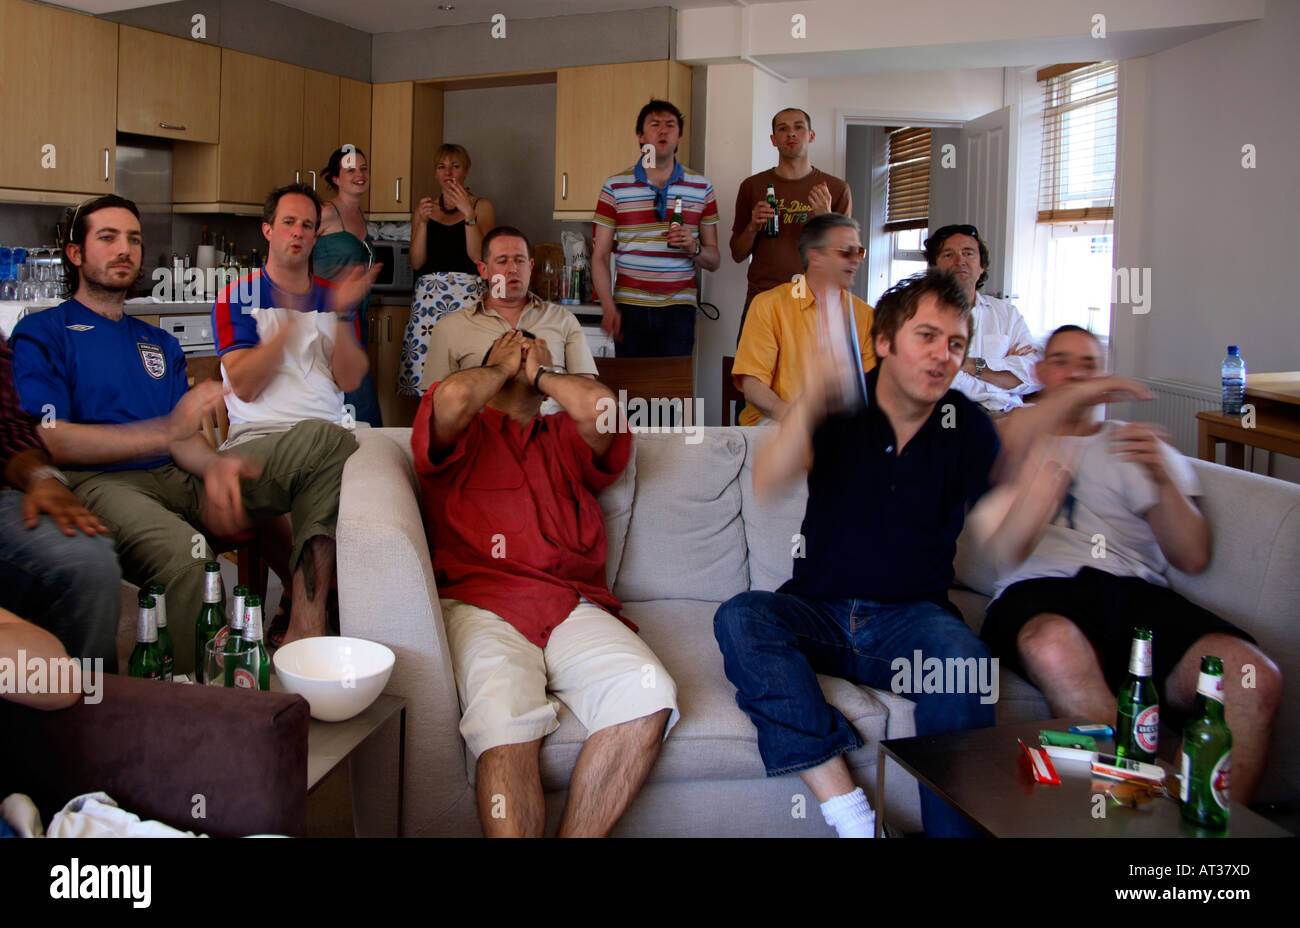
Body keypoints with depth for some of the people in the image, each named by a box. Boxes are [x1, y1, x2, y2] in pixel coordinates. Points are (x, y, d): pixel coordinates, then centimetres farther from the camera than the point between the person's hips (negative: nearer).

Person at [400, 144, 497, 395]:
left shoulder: (482, 206, 9)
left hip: (467, 294, -3)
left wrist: (468, 214, -12)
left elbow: (479, 256, -4)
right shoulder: (424, 208, 17)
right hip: (428, 296, 3)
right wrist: (423, 221, -3)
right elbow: (417, 262, 8)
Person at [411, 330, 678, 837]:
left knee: (651, 696, -27)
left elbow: (599, 405, 4)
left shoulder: (565, 438, 30)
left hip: (574, 608, 3)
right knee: (506, 722, -34)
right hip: (481, 605, -3)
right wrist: (503, 367, 16)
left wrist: (538, 372, 22)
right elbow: (452, 396, -5)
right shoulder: (463, 433, 21)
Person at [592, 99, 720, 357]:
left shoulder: (701, 187, 9)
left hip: (679, 307, 0)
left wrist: (693, 248, -10)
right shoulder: (616, 187, 6)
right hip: (630, 306, 0)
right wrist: (608, 308, -7)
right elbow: (600, 256, 5)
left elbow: (713, 261, 12)